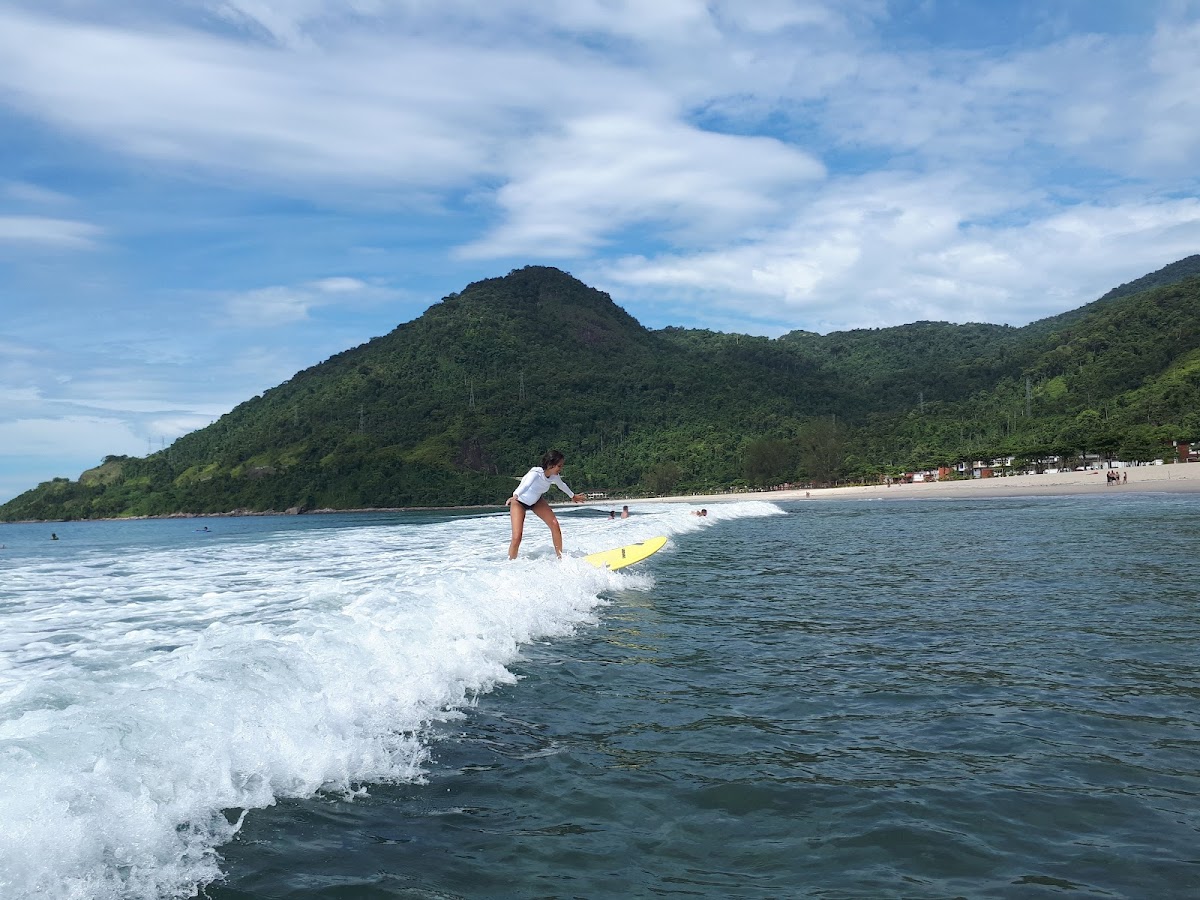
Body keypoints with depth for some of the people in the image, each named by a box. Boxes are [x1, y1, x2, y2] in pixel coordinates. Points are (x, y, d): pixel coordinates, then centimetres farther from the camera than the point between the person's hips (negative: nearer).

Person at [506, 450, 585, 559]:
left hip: (536, 501, 6)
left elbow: (562, 486, 7)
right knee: (517, 537, -17)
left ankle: (561, 557, 5)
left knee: (554, 524, -8)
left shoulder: (554, 476, -17)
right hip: (519, 502, -6)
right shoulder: (535, 473, -37)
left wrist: (573, 496, 24)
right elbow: (525, 485, -58)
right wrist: (515, 496, -78)